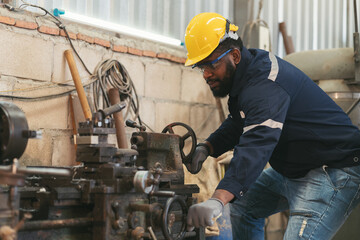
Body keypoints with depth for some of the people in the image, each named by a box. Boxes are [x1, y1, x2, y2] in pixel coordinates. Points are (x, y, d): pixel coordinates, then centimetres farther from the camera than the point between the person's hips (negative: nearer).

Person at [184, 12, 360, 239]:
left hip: (334, 172, -11)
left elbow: (257, 146, -43)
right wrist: (206, 148, -1)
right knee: (243, 207, 21)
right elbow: (237, 125, 18)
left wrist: (218, 199, -56)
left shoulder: (265, 87, -28)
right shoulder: (249, 70, 6)